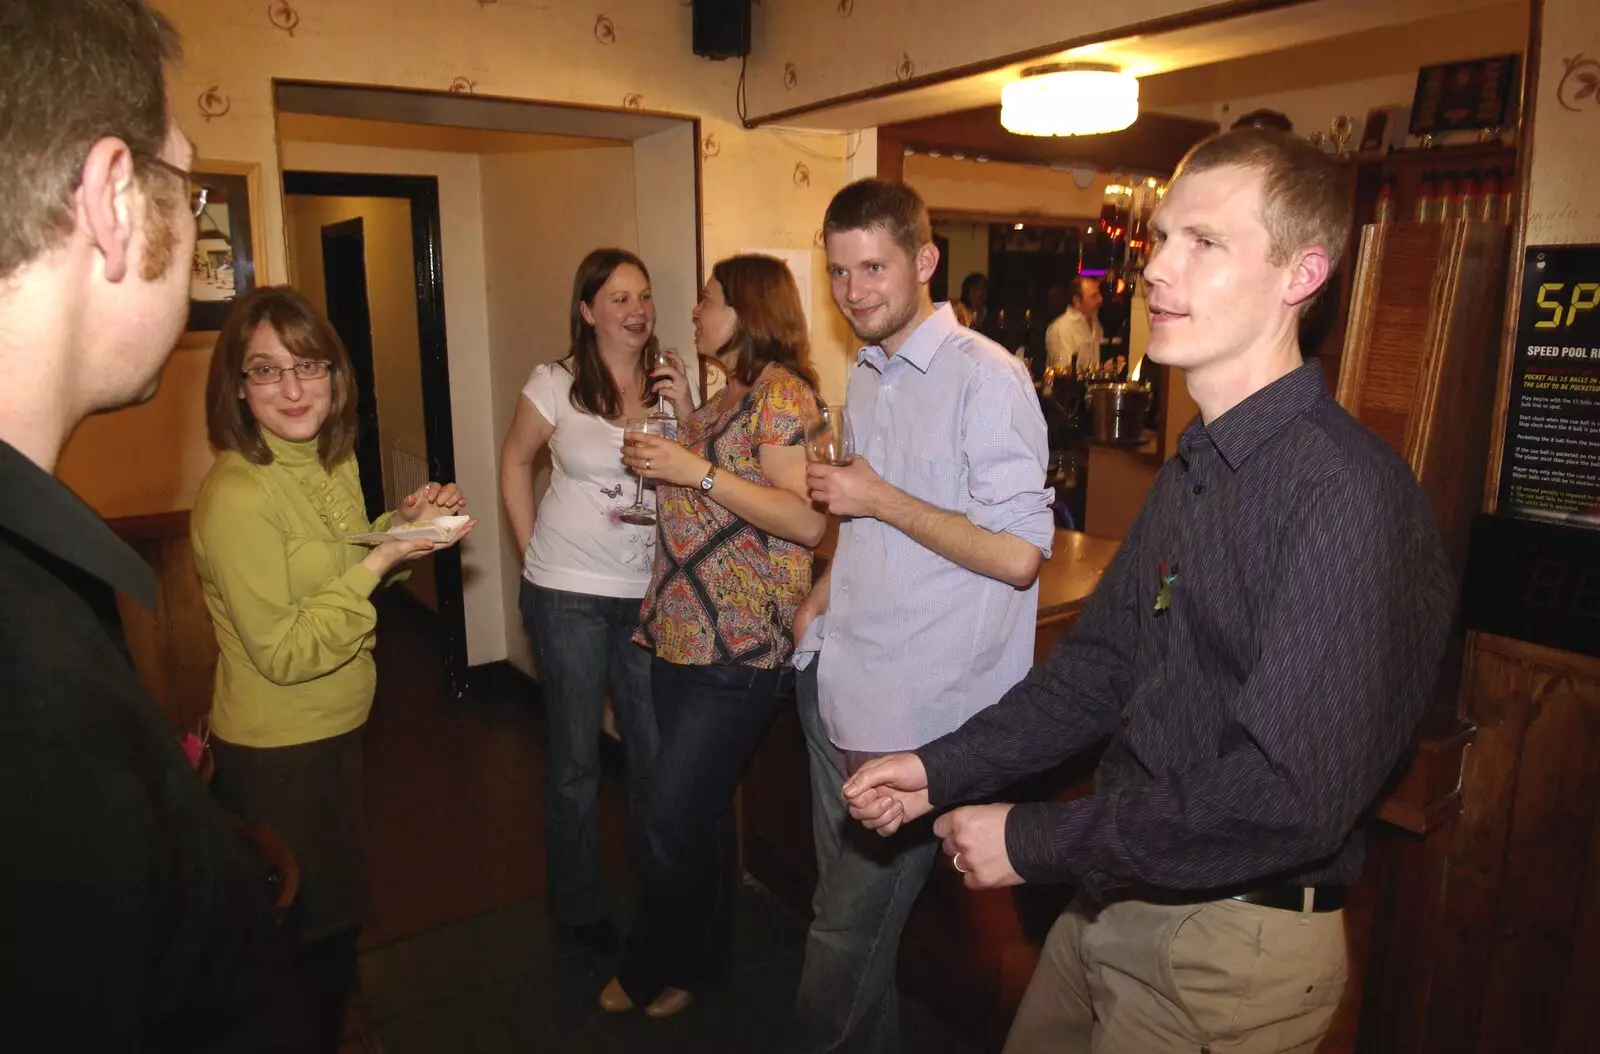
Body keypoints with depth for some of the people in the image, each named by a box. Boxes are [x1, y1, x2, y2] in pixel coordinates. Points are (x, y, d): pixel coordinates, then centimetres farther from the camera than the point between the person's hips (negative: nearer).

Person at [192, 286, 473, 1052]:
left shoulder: (332, 461, 0)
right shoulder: (236, 495, -25)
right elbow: (283, 652, -24)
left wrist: (402, 522, -2)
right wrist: (377, 565, -25)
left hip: (335, 730, 8)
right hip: (277, 753, -8)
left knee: (335, 917, 27)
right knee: (312, 939, 12)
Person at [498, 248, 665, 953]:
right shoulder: (556, 385, -6)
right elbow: (515, 462, 6)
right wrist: (533, 551, 2)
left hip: (648, 593, 3)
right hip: (569, 595, -2)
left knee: (654, 750, 11)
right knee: (576, 760, 9)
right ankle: (577, 906, 31)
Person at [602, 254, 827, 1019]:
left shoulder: (781, 390, -11)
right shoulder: (730, 394, 17)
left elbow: (807, 521, -20)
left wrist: (695, 469, -21)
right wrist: (686, 417, 12)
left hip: (740, 646, -9)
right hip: (684, 634, 9)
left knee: (673, 817, -2)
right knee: (698, 809, 17)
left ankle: (662, 967, 22)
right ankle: (695, 958, 34)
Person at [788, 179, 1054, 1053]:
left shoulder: (986, 378, -15)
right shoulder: (866, 376, 12)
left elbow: (1018, 555, -21)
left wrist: (881, 499, -16)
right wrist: (823, 597, 8)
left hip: (917, 708, -8)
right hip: (837, 682, 8)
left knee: (848, 925, 6)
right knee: (849, 901, 21)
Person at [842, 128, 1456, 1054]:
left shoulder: (1344, 491, -24)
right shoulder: (1189, 472, 6)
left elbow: (1293, 794, -28)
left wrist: (1035, 843, -20)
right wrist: (944, 770, -1)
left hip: (1236, 944, -7)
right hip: (1112, 901, 7)